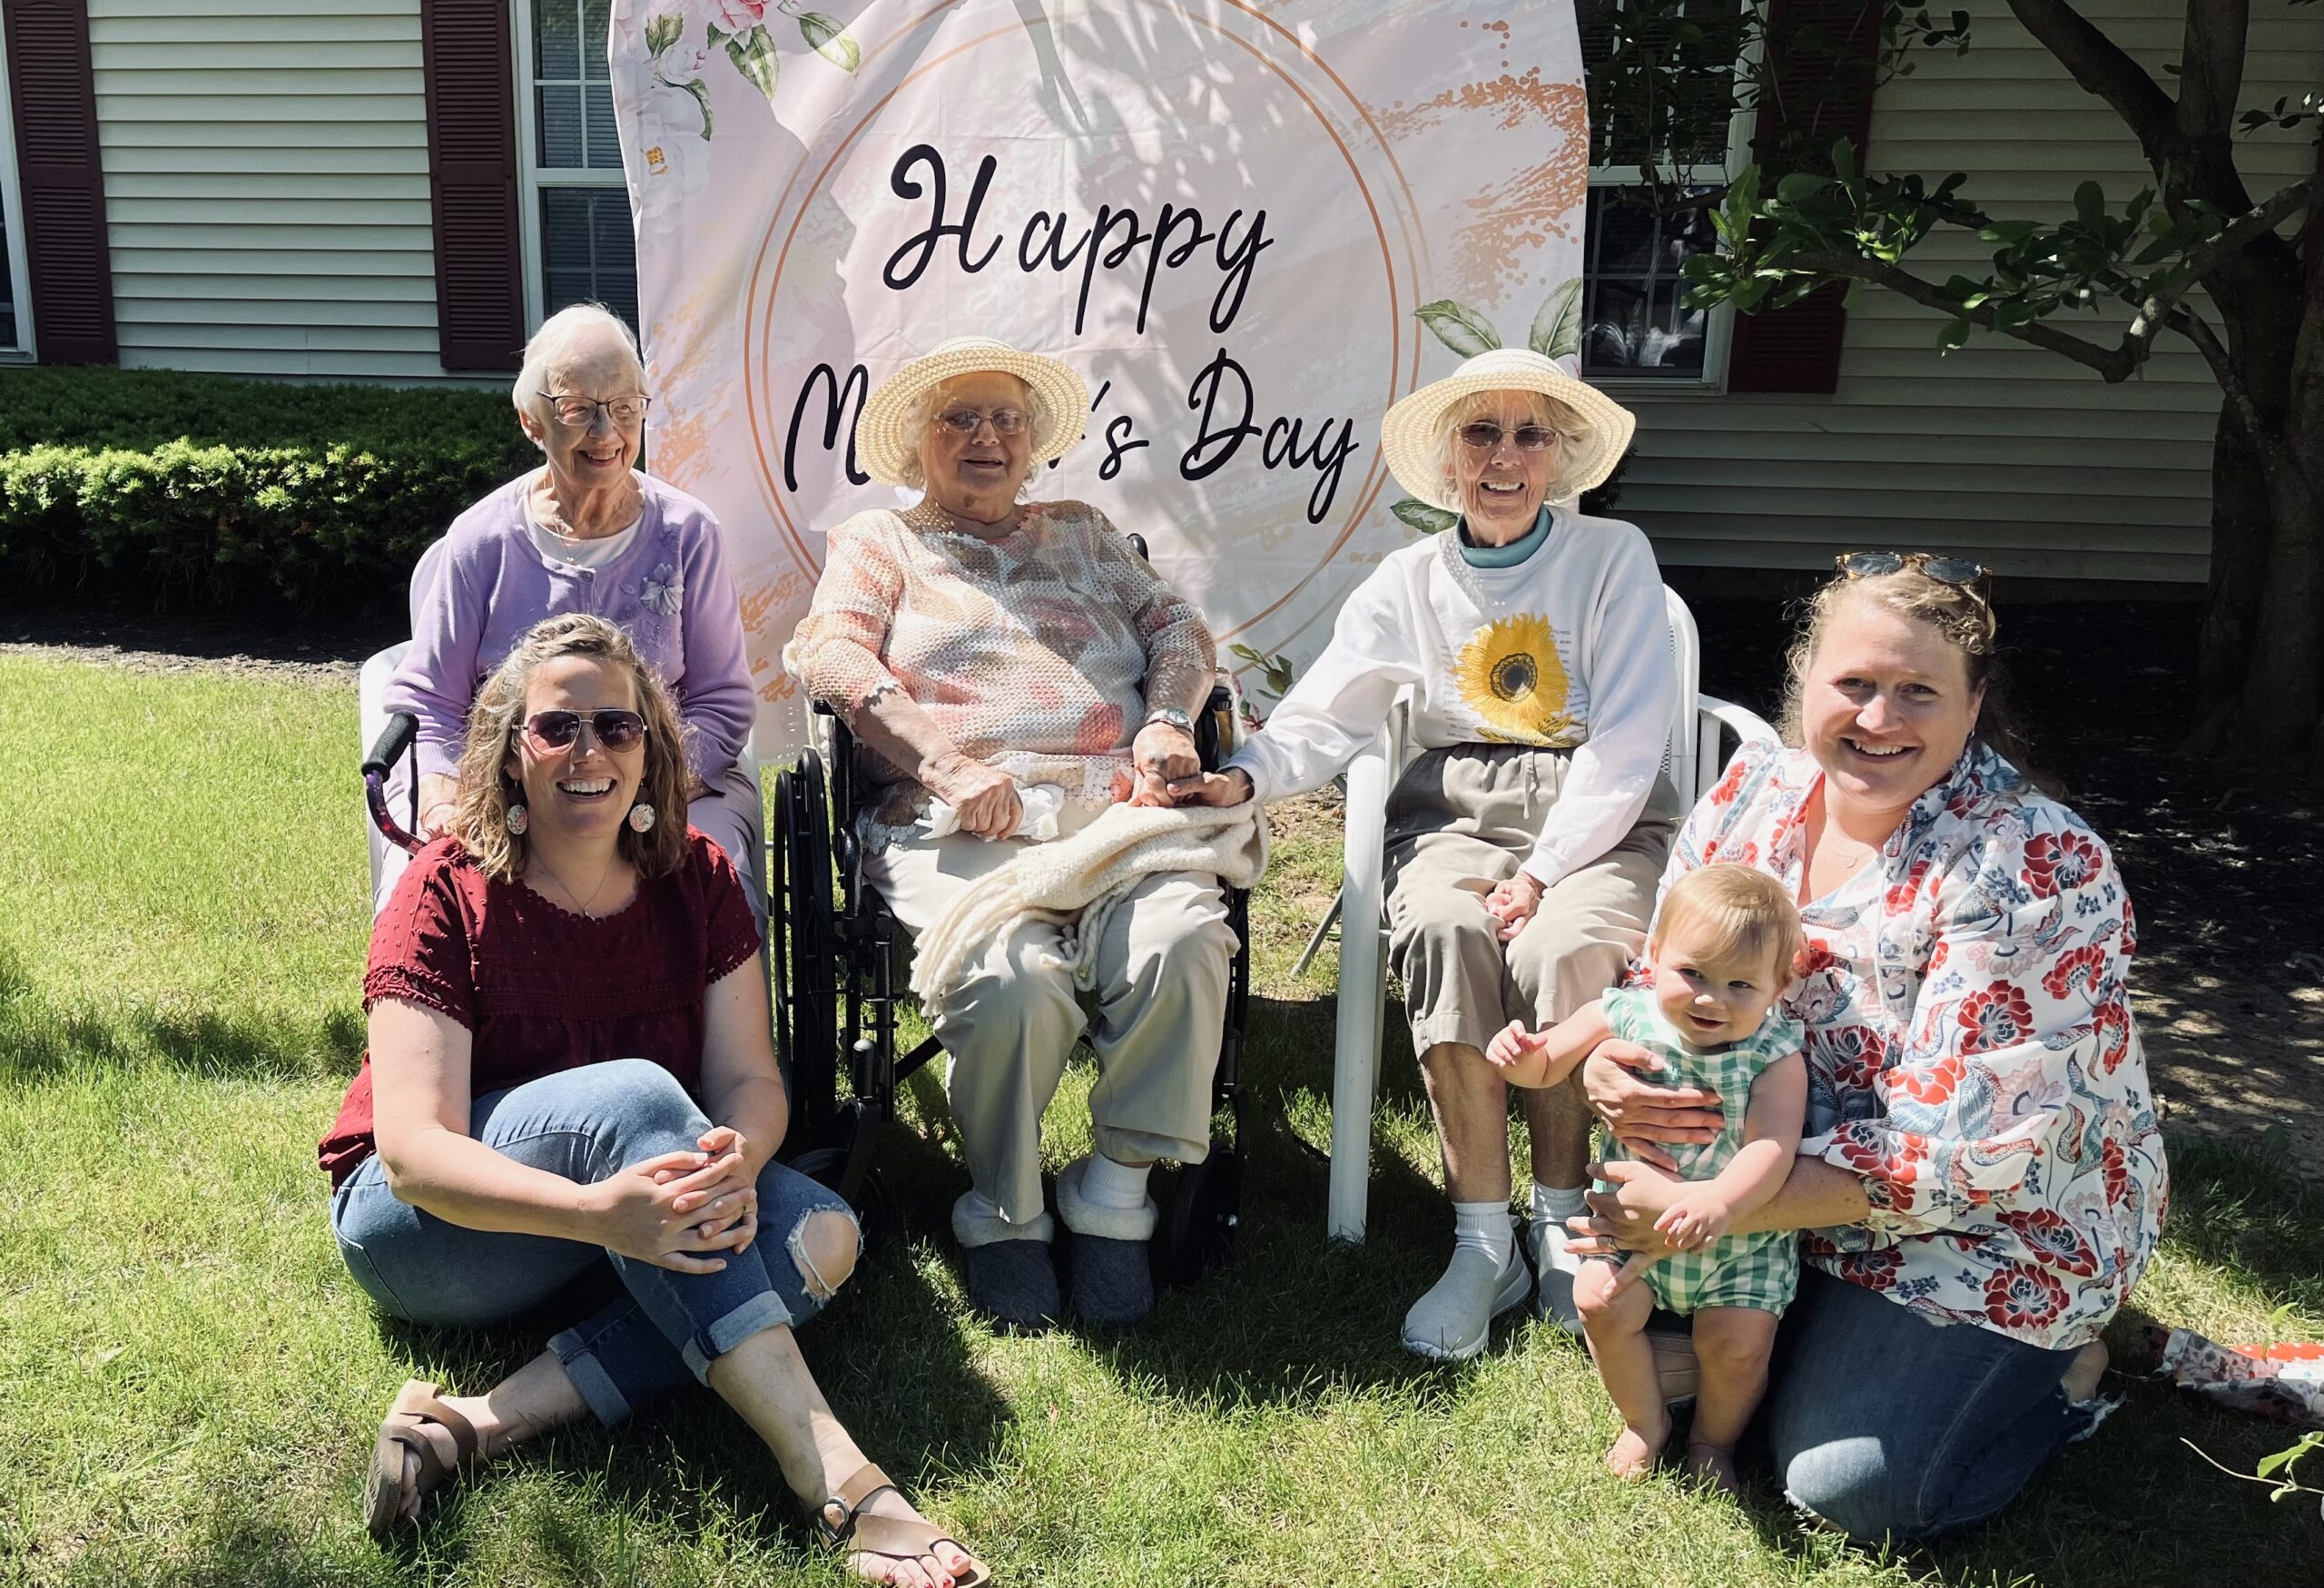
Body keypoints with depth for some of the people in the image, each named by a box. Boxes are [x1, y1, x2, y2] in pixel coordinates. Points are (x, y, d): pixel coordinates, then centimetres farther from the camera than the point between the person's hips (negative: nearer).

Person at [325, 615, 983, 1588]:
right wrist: (594, 1211, -44)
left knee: (820, 1233, -23)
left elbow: (749, 1077, -9)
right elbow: (414, 1146, -26)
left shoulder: (695, 877, -3)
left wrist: (736, 1160, -35)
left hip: (630, 1210, 5)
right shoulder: (448, 893, -16)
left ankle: (483, 1425, -31)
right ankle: (833, 1476, -43)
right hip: (423, 1225, -5)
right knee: (631, 1095, -35)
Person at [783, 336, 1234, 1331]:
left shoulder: (1083, 533, 32)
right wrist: (948, 763, -13)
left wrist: (1167, 719, -4)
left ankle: (1115, 1193, -13)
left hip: (1113, 805, 3)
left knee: (1182, 944, -31)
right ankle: (1004, 1214, -9)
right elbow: (827, 653, 2)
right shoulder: (878, 541, 21)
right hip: (957, 827, -2)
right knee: (1013, 979, -34)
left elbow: (1175, 624, 20)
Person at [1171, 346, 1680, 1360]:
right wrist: (1241, 777, -17)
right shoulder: (1410, 582, 12)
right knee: (1443, 934, -32)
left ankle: (1563, 1221, -11)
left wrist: (1541, 872, -17)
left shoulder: (1613, 559, 3)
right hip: (1456, 808, 2)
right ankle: (1483, 1241, -21)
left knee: (1562, 948, -33)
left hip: (1601, 816, -1)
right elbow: (1323, 715, 5)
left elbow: (1626, 745, -5)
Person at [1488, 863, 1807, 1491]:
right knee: (1601, 1303, -16)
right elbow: (1547, 1067, 0)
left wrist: (1721, 1200, -53)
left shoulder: (1774, 1059, -20)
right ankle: (1644, 1421, 14)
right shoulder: (1623, 1018, -12)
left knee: (1738, 1344, -12)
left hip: (1739, 1237, -2)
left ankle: (1714, 1439, 23)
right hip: (1633, 1220, 2)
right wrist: (1519, 1054, -25)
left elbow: (1772, 1146, -34)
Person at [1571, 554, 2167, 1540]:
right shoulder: (1755, 792, -8)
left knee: (1849, 1486, -14)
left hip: (1995, 1223, -6)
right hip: (1775, 1174, 6)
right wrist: (1606, 1064, -23)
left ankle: (2061, 1362, 13)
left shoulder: (2034, 867, -27)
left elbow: (1958, 1145, -29)